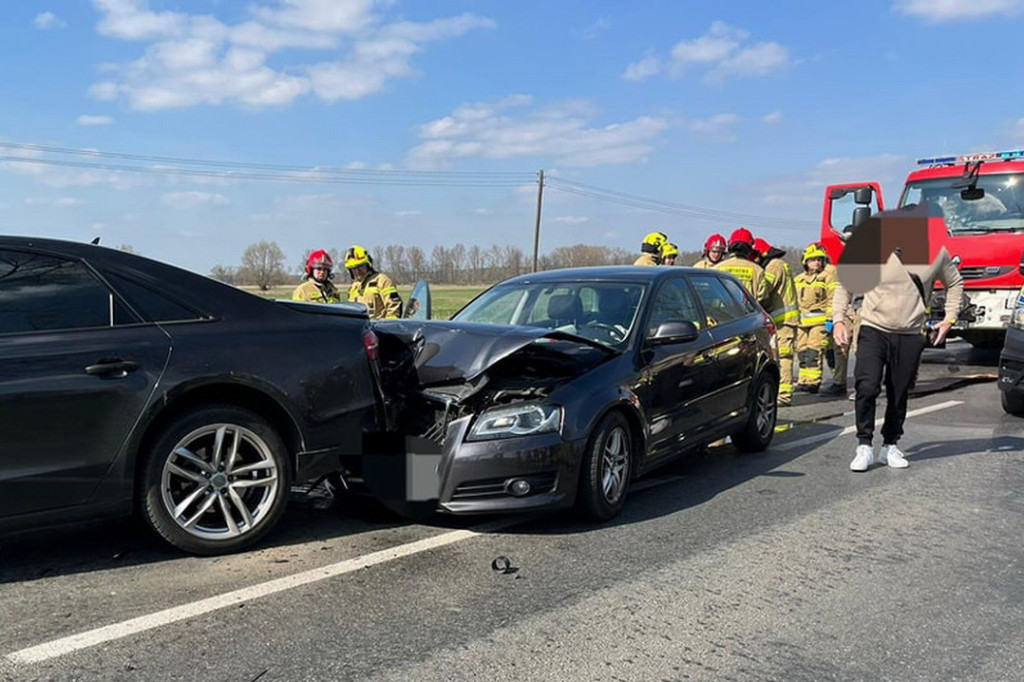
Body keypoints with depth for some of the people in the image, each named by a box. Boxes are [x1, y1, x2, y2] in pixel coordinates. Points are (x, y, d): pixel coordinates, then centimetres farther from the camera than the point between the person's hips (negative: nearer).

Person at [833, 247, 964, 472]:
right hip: (873, 329, -2)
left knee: (899, 395, 8)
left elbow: (954, 283, 19)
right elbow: (845, 285, 2)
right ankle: (864, 446, -3)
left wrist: (950, 318, 9)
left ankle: (890, 446, 23)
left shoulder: (937, 252, 1)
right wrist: (838, 320, -9)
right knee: (866, 387, -15)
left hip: (911, 335, 2)